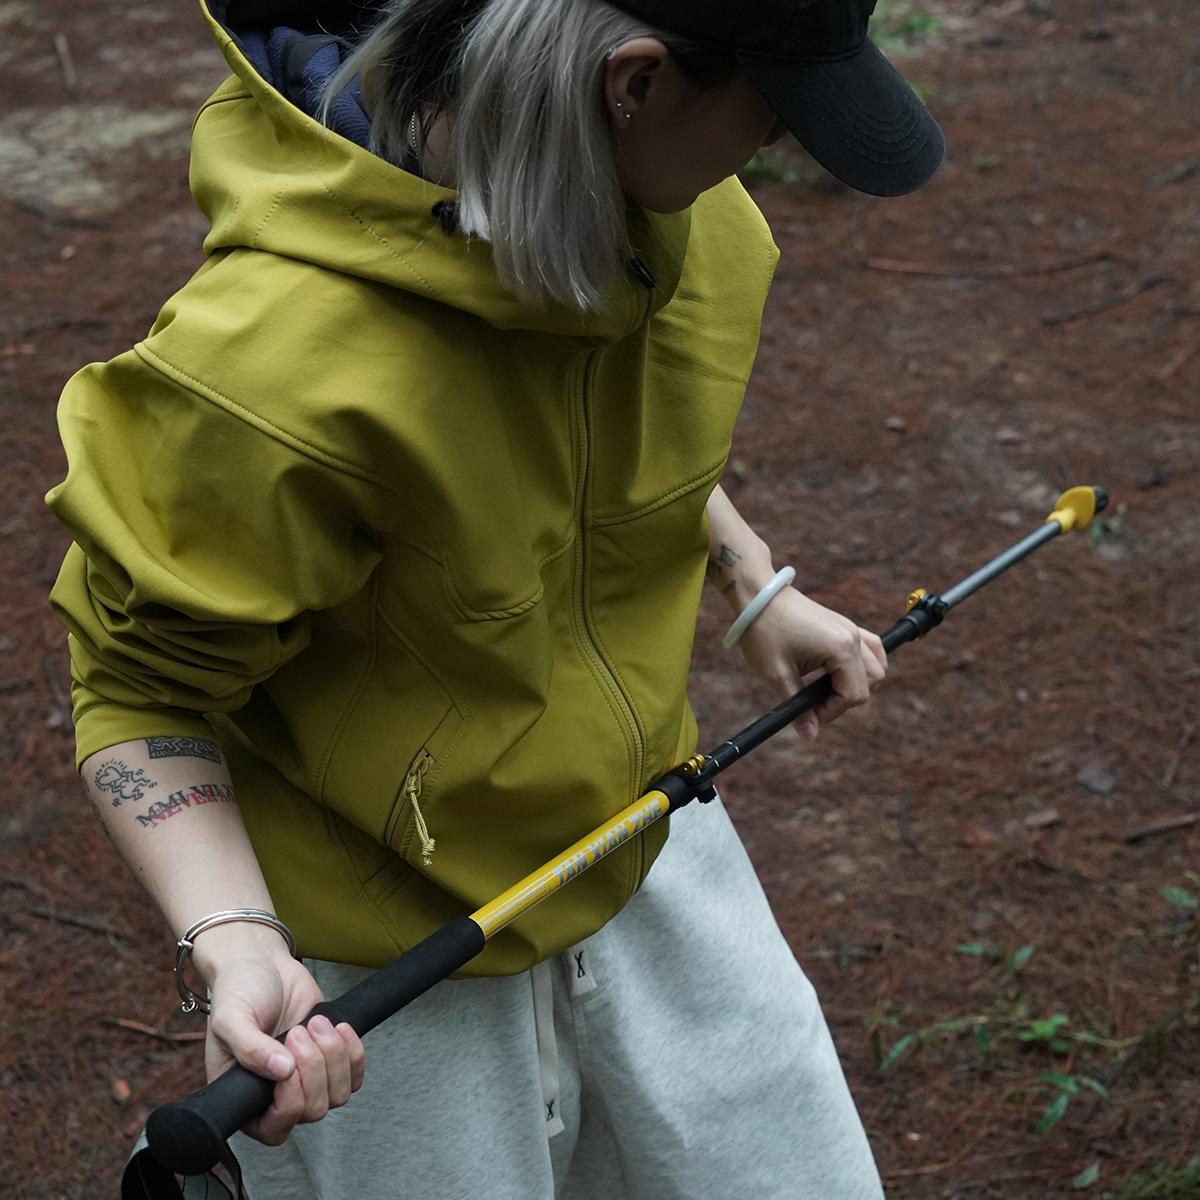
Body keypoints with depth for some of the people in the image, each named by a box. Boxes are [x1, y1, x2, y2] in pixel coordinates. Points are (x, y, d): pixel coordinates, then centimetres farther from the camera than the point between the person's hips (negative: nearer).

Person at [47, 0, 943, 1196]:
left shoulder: (676, 213, -12)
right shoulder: (275, 365, -36)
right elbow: (141, 685, -21)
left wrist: (755, 587, 13)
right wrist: (234, 947, -34)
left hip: (636, 824, 7)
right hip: (391, 955, -6)